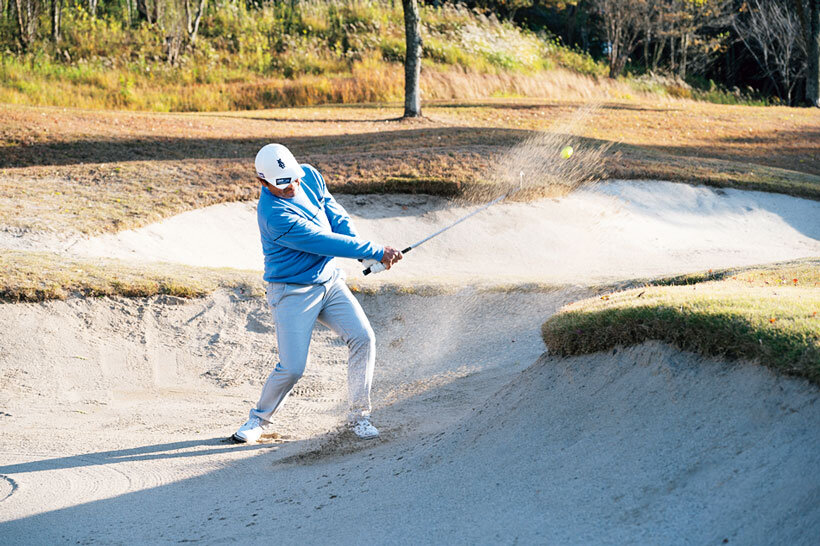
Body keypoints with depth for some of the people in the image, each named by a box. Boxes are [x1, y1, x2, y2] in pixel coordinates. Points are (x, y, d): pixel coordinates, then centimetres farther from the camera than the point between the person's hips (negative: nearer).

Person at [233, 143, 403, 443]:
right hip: (293, 292, -7)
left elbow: (335, 213, 4)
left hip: (329, 280, 7)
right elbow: (325, 242, -27)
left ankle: (360, 415, 4)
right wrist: (376, 251, -24)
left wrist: (360, 248, -14)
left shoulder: (310, 176, -3)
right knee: (292, 367, -10)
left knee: (363, 337, -9)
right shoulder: (274, 215, -27)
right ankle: (260, 418, 17)